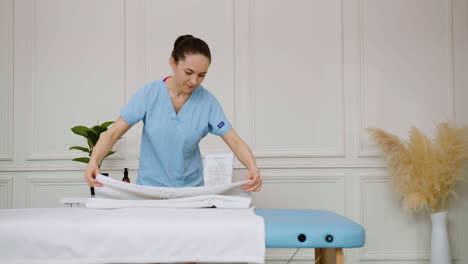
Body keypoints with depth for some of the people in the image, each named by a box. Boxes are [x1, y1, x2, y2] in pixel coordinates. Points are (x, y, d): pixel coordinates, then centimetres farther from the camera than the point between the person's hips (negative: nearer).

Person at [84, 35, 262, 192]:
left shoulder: (207, 101, -8)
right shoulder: (149, 94, -10)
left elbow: (234, 141, -9)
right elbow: (113, 133, -10)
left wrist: (253, 168, -28)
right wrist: (93, 161, -28)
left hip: (191, 190, 1)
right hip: (151, 189, -1)